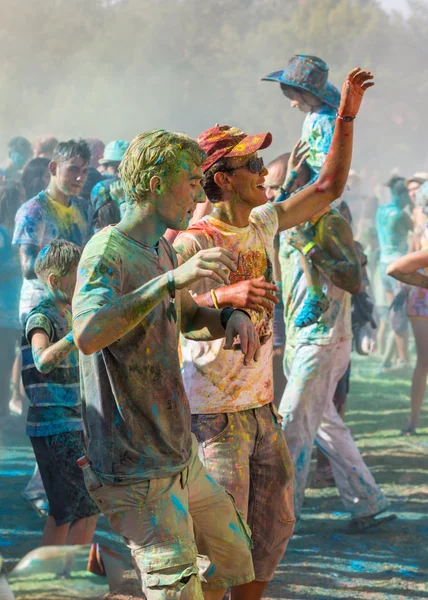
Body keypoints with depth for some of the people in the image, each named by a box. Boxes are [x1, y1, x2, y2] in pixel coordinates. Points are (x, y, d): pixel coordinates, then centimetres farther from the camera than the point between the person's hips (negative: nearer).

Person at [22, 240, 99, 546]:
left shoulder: (67, 314, 14)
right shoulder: (41, 318, -14)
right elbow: (43, 361, -35)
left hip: (71, 425, 9)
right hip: (55, 427, -9)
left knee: (64, 511, 13)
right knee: (88, 509, -12)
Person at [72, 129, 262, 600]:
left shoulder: (162, 250, 11)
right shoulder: (106, 252, -18)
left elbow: (186, 317, 30)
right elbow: (87, 336, -38)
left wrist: (230, 318, 6)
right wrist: (172, 278, -44)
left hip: (179, 453, 10)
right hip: (136, 469, -10)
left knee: (232, 559, 19)